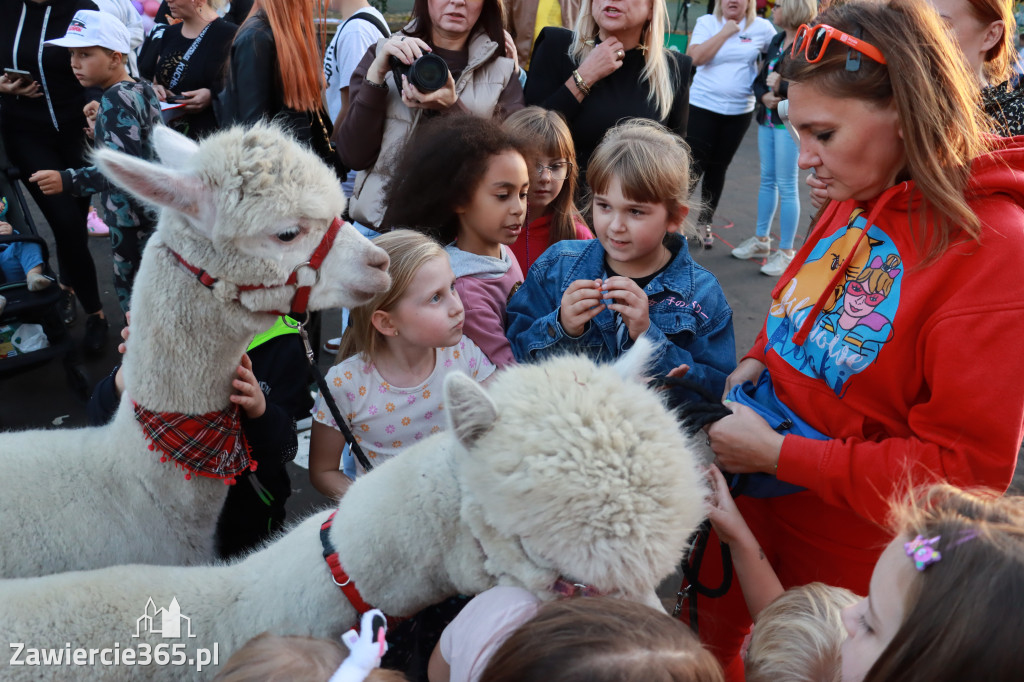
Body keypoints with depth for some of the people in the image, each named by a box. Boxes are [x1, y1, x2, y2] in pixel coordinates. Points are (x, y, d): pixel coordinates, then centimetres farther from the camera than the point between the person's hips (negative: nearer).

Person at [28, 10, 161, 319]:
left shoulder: (116, 100, -19)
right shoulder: (143, 88, 8)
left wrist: (67, 181, -30)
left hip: (133, 218, -10)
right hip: (154, 209, 10)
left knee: (133, 297, -1)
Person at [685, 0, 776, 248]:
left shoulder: (762, 27, 1)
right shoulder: (707, 22, -2)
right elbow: (695, 57, -16)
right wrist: (725, 32, -14)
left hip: (739, 112, 2)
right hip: (702, 107, -2)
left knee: (718, 168, 11)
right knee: (693, 166, -5)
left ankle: (704, 223, 23)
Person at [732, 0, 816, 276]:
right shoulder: (777, 40, 12)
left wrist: (782, 86, -22)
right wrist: (763, 96, -7)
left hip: (789, 122, -8)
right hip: (767, 119, 8)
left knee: (787, 186, -3)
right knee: (767, 180, 16)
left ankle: (786, 251, 7)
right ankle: (761, 240, 28)